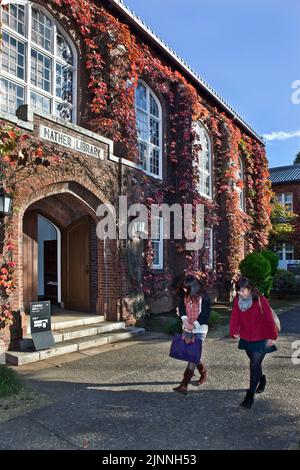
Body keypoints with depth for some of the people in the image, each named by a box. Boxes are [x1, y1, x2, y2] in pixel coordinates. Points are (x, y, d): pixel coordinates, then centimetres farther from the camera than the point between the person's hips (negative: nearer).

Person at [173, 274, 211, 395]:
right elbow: (181, 307, 1)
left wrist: (194, 325, -20)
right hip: (187, 328, 6)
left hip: (200, 329, -6)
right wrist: (184, 320, -15)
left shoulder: (203, 297, -16)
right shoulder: (184, 295, -1)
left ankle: (184, 385, -10)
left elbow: (205, 313, -15)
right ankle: (203, 373, 41)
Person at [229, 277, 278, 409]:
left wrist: (271, 337, -9)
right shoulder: (237, 300, -6)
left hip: (260, 339, -5)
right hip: (246, 338, 5)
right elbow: (234, 316, -4)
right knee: (254, 362, 22)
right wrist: (234, 331, -16)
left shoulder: (260, 300, -20)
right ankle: (262, 379, 51)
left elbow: (269, 320, -13)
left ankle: (250, 395, 4)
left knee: (254, 365, -6)